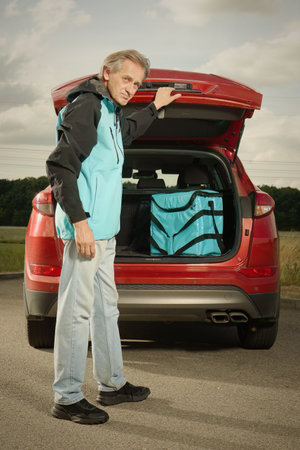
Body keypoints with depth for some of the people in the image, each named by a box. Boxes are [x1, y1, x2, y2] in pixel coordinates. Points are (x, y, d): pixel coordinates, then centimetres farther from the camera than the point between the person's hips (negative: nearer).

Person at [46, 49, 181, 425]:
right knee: (77, 309, -6)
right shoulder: (87, 105, -11)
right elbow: (60, 166, -19)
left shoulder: (109, 112, 19)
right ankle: (66, 397, 2)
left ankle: (112, 385, 27)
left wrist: (155, 106, 50)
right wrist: (79, 221, -23)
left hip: (104, 229, 10)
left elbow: (129, 131, 45)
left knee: (105, 307, 16)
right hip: (86, 227, -10)